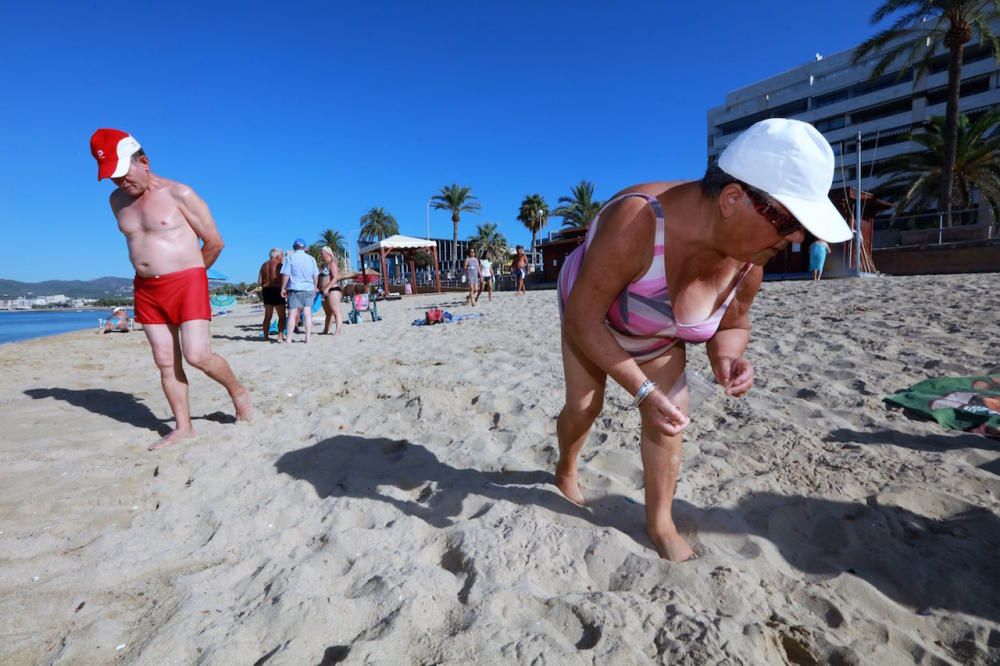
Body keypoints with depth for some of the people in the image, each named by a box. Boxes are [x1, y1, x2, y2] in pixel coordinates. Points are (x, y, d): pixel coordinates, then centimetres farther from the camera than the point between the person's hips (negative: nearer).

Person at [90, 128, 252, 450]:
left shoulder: (179, 194, -8)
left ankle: (238, 391, 13)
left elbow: (215, 242, -4)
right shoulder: (117, 200, 11)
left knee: (198, 356, -14)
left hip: (187, 283, -6)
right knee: (165, 362, 4)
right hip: (146, 289, 6)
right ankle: (183, 427, 13)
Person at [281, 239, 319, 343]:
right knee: (308, 313, 3)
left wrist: (283, 288, 1)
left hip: (294, 289, -3)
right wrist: (314, 288, 21)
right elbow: (316, 275, 11)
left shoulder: (290, 257, -2)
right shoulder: (311, 258, 8)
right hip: (309, 289, 3)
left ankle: (288, 338, -2)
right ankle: (308, 337, 2)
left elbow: (286, 274, -6)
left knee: (292, 314, -1)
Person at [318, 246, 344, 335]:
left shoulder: (332, 263, -7)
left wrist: (327, 288, -24)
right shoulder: (324, 265, 20)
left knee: (336, 311, -11)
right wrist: (320, 288, 15)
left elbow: (335, 278, -17)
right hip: (325, 292, 10)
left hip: (332, 290, -10)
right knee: (328, 313, 14)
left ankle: (337, 332, -15)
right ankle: (325, 331, 19)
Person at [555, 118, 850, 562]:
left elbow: (733, 324, -5)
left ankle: (660, 524, 13)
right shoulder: (636, 221, -45)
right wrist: (642, 390, -40)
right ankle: (565, 470, 35)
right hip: (590, 316, -3)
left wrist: (726, 357, -30)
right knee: (583, 406, 0)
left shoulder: (748, 258, -25)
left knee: (671, 413, -5)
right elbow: (582, 318, -37)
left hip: (660, 339, 4)